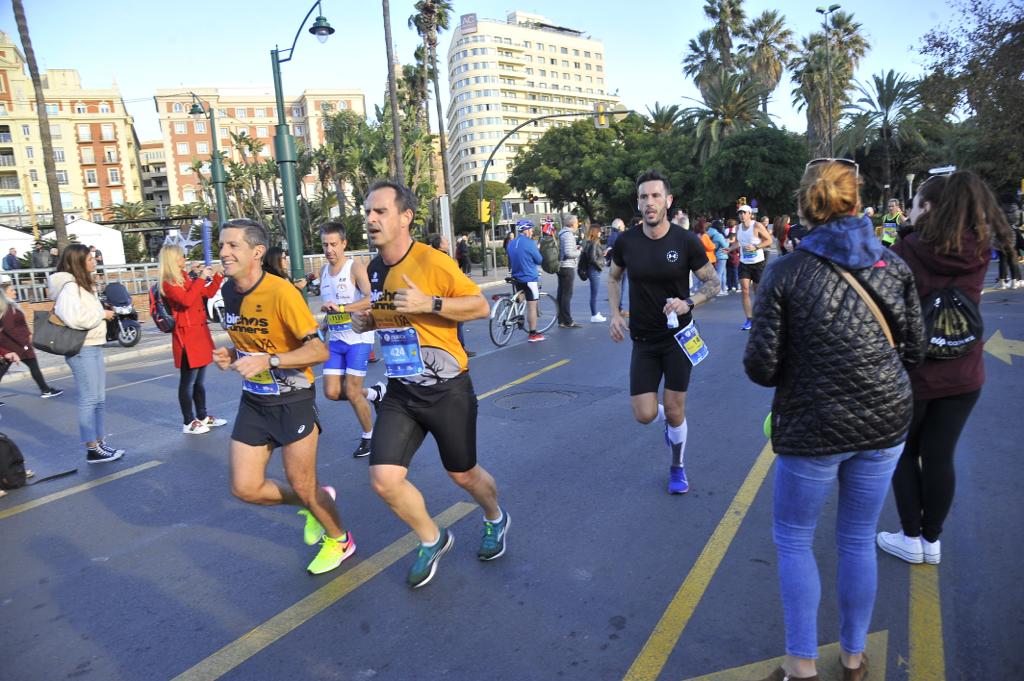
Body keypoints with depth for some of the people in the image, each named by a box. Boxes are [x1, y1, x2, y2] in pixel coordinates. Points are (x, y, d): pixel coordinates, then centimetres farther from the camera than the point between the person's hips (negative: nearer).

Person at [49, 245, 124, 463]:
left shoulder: (80, 285, 16)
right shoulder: (69, 287, -15)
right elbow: (74, 318, -29)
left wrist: (104, 313, 1)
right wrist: (102, 314, -16)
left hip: (93, 347, 10)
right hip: (82, 350, -10)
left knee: (98, 399, 14)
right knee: (89, 400, -3)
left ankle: (99, 443, 22)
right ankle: (92, 450, 4)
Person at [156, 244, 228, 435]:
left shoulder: (185, 278, 14)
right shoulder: (168, 283, -10)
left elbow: (207, 293, 22)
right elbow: (186, 300, -26)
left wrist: (217, 277, 10)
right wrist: (201, 278, -21)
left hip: (200, 332, 8)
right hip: (186, 335, -8)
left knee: (199, 380, 15)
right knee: (188, 381, -2)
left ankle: (203, 416, 25)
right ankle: (188, 422, 5)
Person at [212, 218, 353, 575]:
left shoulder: (281, 292, -21)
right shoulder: (228, 291, 2)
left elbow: (319, 350, -23)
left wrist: (268, 361, -32)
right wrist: (231, 355, -2)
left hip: (292, 402, -7)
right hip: (254, 401, 7)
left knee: (303, 488, 3)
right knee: (244, 488, 5)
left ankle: (339, 539, 32)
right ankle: (313, 503, 31)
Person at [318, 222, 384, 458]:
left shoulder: (355, 267, -12)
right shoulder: (324, 271, 11)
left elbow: (371, 299, -27)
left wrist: (340, 308, -32)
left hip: (358, 338, -7)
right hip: (335, 340, 7)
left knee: (351, 393, -4)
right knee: (332, 392, 2)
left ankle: (368, 436, 19)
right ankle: (374, 393, 29)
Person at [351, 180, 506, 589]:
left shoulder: (433, 262, -16)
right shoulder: (373, 270, 4)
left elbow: (481, 306, -13)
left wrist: (430, 303, -26)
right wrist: (365, 321, -2)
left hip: (446, 390, -5)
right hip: (400, 391, 5)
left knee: (462, 474, 12)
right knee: (384, 479, -7)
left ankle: (495, 519, 48)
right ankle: (432, 540, 21)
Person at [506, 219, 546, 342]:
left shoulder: (511, 243, 7)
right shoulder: (530, 243, -14)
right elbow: (539, 260, -6)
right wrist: (537, 249, 9)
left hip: (516, 278, 7)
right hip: (530, 278, -7)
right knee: (532, 307, -1)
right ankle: (533, 334, 3)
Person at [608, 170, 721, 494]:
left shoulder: (687, 241, -12)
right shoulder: (626, 242, -6)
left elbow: (713, 281, -2)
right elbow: (613, 277, 12)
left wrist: (688, 303, -21)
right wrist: (615, 314, -1)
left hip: (678, 336, -1)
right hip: (643, 340, 2)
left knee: (674, 411, 5)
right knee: (645, 414, -3)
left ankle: (677, 468, 32)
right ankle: (669, 420, 36)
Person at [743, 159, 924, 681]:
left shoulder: (787, 272, -12)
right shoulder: (893, 266, 0)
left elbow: (761, 367, -14)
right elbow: (913, 349, 5)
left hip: (813, 427, -4)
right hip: (884, 422, 4)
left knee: (793, 539, 14)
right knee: (858, 540, 19)